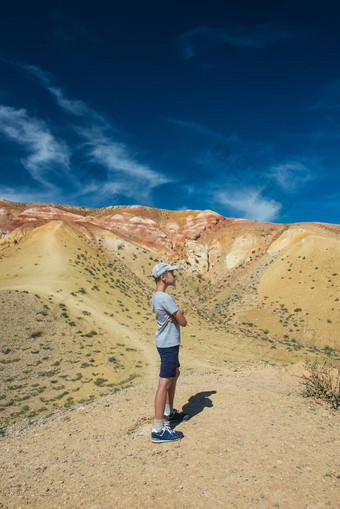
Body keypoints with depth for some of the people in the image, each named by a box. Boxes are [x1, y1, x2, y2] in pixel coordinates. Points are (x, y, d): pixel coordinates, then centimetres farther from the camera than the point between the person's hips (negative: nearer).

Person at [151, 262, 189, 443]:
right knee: (165, 383, -6)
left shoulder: (156, 296, 8)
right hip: (169, 345, -11)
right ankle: (158, 430, 2)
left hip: (166, 342, 11)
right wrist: (179, 315, 2)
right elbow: (183, 322, -18)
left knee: (175, 374, 24)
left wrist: (177, 313, -11)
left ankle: (169, 413, 39)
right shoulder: (165, 298, -23)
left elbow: (178, 313, 11)